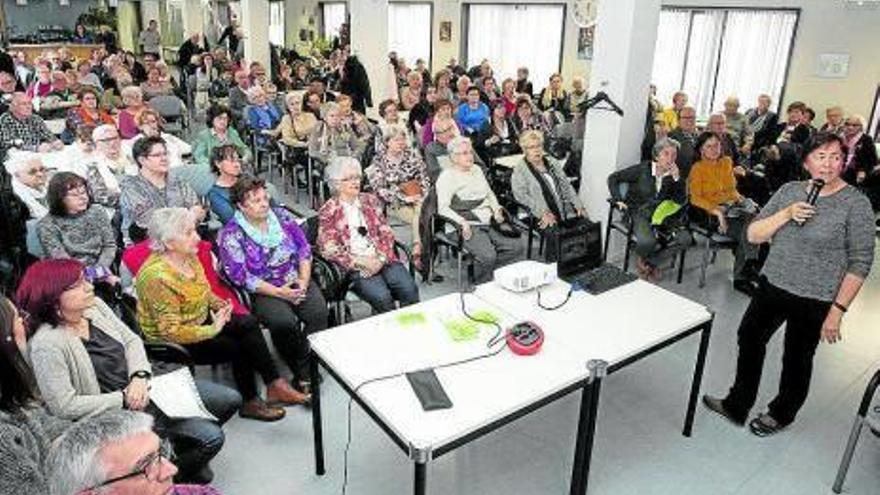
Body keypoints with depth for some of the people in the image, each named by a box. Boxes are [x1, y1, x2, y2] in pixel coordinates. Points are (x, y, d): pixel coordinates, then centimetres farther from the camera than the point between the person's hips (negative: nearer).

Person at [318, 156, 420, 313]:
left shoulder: (370, 200, 17)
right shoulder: (328, 211, 5)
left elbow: (386, 233, 11)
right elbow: (329, 250, -3)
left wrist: (381, 258, -7)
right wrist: (361, 262, -13)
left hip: (382, 260, 4)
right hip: (354, 266, -4)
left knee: (409, 290, -22)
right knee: (382, 297, -29)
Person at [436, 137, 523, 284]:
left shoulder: (477, 170, 22)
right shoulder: (446, 176, -1)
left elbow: (490, 194, 30)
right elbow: (443, 208, -9)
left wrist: (497, 210, 10)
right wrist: (462, 222, -24)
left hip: (488, 222, 7)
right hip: (468, 226, -7)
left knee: (516, 247, -14)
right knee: (488, 256, -30)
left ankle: (483, 268, 0)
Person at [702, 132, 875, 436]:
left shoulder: (856, 204, -12)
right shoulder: (789, 191, 1)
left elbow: (860, 262, -12)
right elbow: (753, 235, -2)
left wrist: (838, 310, -16)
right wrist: (786, 214, -19)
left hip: (814, 301, -4)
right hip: (773, 286, 5)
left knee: (796, 359, 13)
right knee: (750, 339, 14)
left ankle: (781, 414, 39)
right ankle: (737, 406, 33)